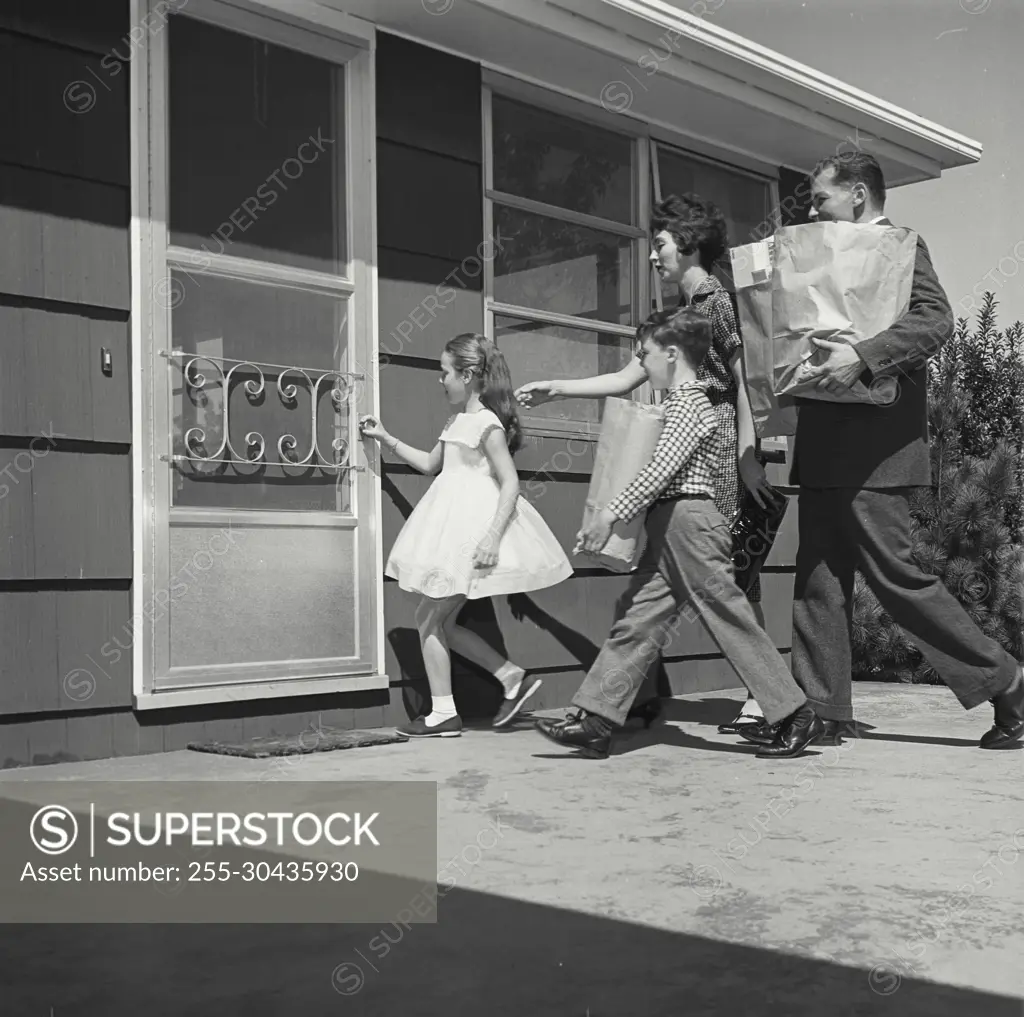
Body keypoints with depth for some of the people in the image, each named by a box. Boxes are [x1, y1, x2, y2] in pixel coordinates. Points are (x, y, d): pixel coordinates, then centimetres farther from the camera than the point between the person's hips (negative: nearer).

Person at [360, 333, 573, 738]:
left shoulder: (487, 424, -14)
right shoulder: (457, 421, 14)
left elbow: (510, 483, -18)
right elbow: (430, 463, 27)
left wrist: (493, 535, -26)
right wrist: (385, 438, 23)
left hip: (473, 530, -9)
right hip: (455, 528, 9)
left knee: (430, 617, -3)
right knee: (440, 620, 11)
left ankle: (443, 714, 6)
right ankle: (513, 678, 15)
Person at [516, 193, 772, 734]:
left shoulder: (720, 300, -4)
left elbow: (744, 381, -11)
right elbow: (626, 379, 21)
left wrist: (748, 456, -17)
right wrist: (556, 389, 15)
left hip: (719, 444, -8)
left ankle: (760, 695, 0)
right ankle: (646, 691, 8)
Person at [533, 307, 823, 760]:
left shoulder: (689, 402, -9)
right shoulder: (684, 402, 22)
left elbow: (661, 469, -20)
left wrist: (612, 513, -21)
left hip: (690, 523, -10)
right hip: (669, 533, 10)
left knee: (732, 621, -5)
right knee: (635, 622, 4)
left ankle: (795, 716, 4)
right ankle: (594, 720, 3)